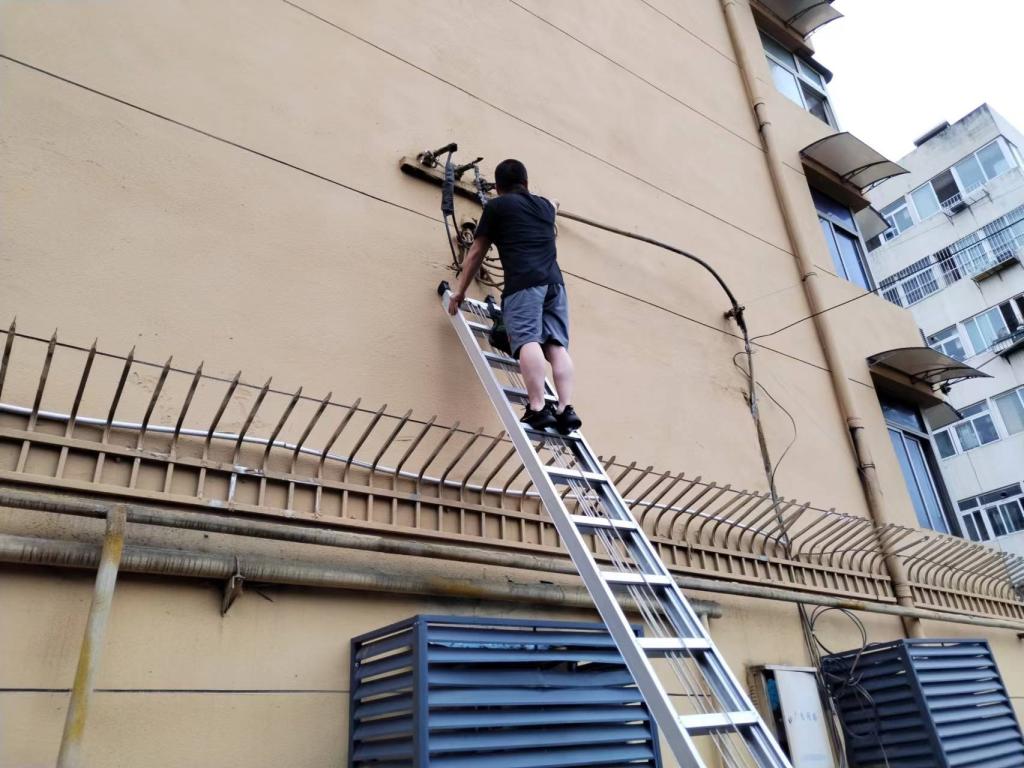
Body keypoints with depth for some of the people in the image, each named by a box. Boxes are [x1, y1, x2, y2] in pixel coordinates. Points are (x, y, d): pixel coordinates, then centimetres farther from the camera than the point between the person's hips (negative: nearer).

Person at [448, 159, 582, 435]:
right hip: (554, 282, 5)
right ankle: (566, 409, -15)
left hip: (523, 282, -5)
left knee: (528, 342, -17)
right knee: (557, 346, -3)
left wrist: (460, 290, 26)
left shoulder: (496, 206, 16)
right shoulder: (545, 205, 29)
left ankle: (537, 409, -29)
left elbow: (476, 253, 19)